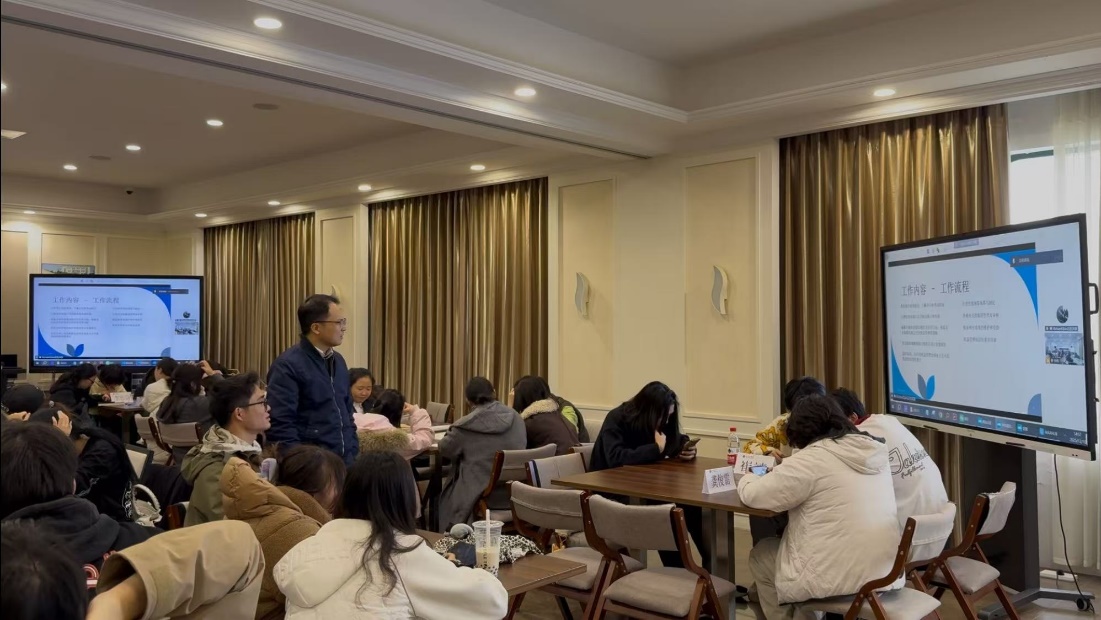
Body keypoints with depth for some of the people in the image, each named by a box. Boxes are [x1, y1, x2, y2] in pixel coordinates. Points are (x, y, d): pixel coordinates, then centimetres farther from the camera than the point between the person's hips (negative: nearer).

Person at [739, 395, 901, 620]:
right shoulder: (873, 451, 7)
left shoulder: (811, 459, -13)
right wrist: (782, 469, 23)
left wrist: (748, 478, 15)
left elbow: (753, 495, -6)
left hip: (838, 578, -7)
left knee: (760, 555, 19)